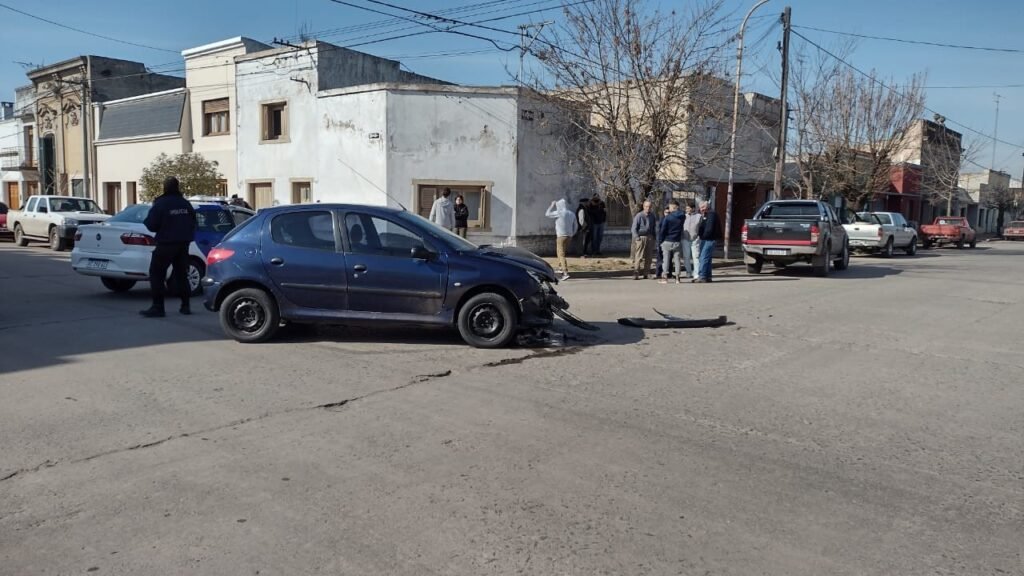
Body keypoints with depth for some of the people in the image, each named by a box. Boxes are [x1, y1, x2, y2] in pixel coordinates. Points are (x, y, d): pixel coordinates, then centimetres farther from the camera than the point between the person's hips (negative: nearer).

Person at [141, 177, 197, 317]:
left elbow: (151, 225, -12)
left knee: (156, 274, 0)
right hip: (183, 244, 6)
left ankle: (158, 307, -6)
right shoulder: (186, 204, 6)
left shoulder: (160, 204, -12)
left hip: (166, 244, -6)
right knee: (181, 274, 15)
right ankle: (185, 306, 14)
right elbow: (193, 223, 14)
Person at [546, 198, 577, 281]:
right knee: (560, 251, 26)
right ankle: (560, 267, 38)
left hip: (561, 236, -7)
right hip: (569, 236, 7)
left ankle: (565, 273, -20)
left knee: (561, 254, -9)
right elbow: (575, 227, 12)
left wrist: (552, 205, 11)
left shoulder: (559, 213, -12)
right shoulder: (572, 214, 7)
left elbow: (547, 214, 0)